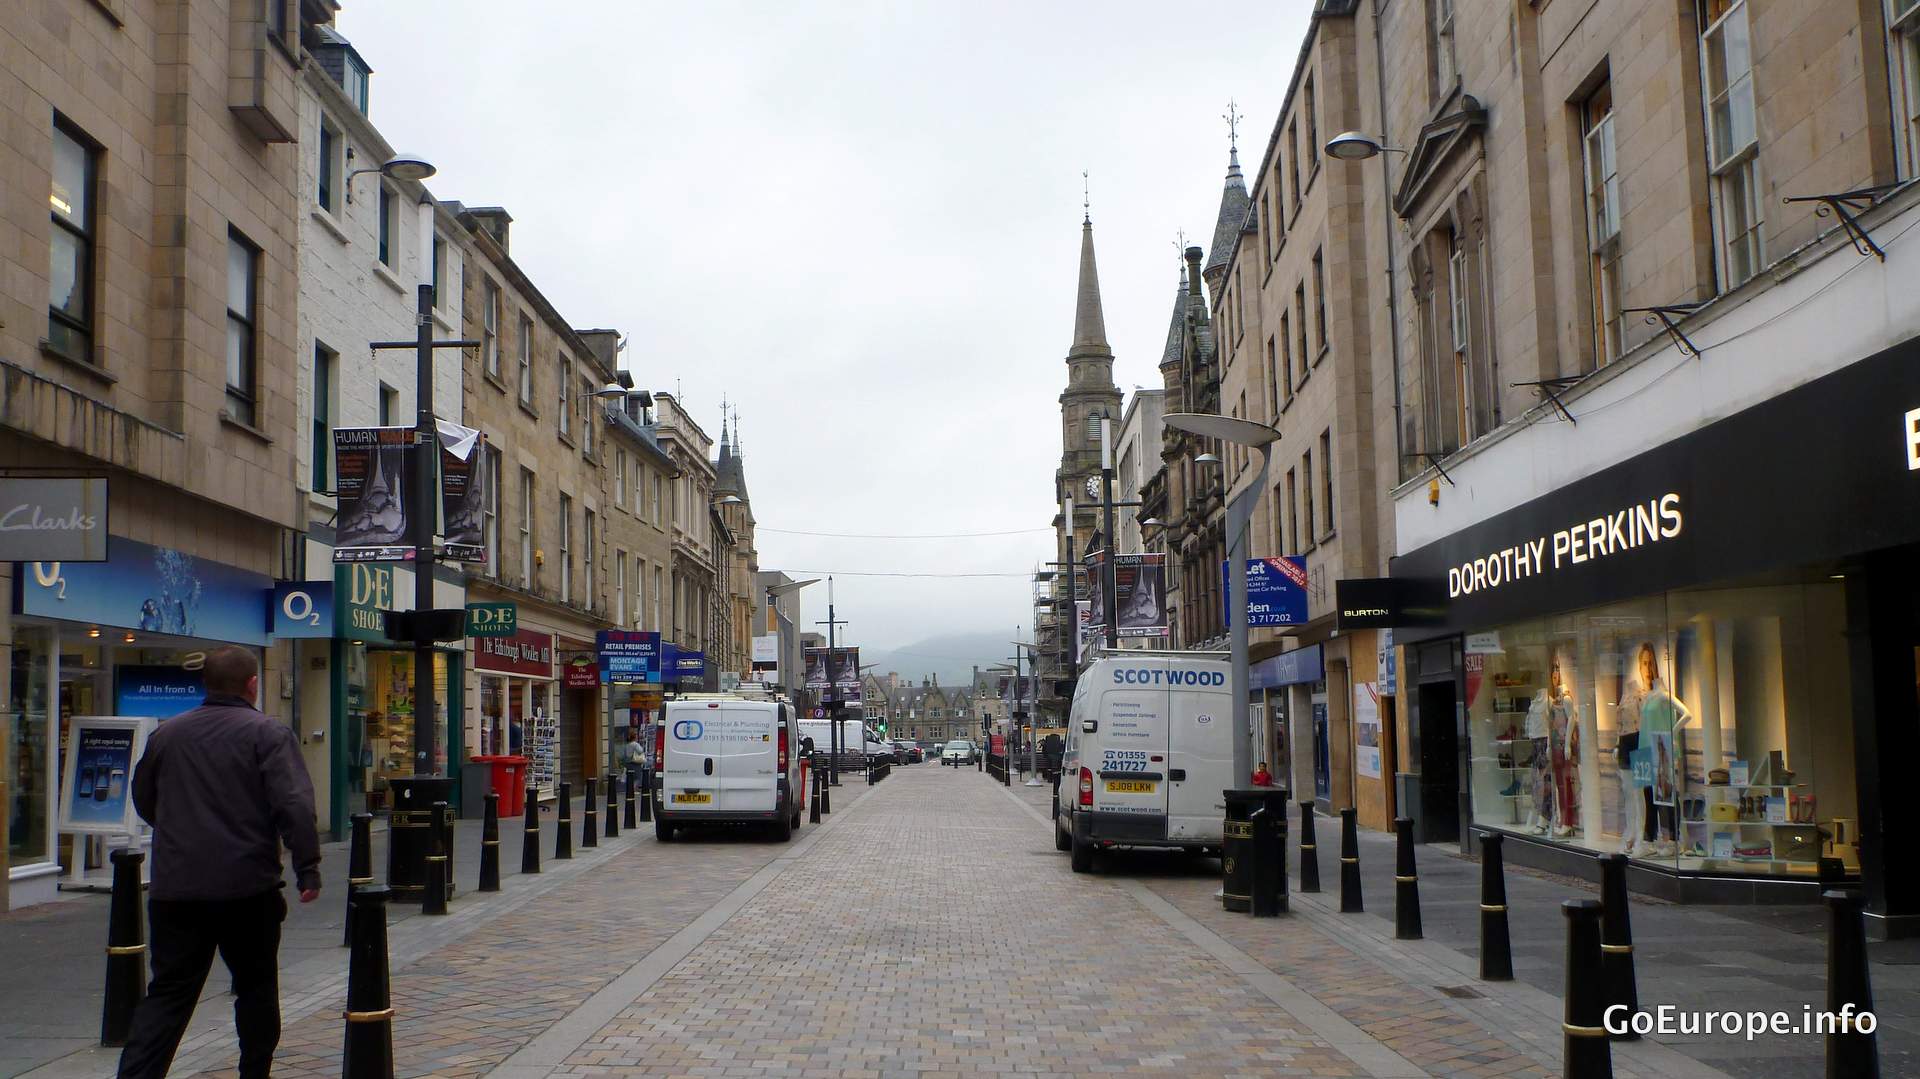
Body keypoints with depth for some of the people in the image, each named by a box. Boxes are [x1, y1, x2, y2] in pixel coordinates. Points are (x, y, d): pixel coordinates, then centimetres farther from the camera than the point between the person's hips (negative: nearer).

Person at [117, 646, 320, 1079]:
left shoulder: (167, 734, 10)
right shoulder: (268, 734, -6)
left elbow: (144, 802, 22)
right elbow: (294, 805, -17)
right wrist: (308, 869, -12)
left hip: (175, 888, 4)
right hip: (247, 886, -3)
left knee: (168, 992, 6)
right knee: (256, 987, 13)